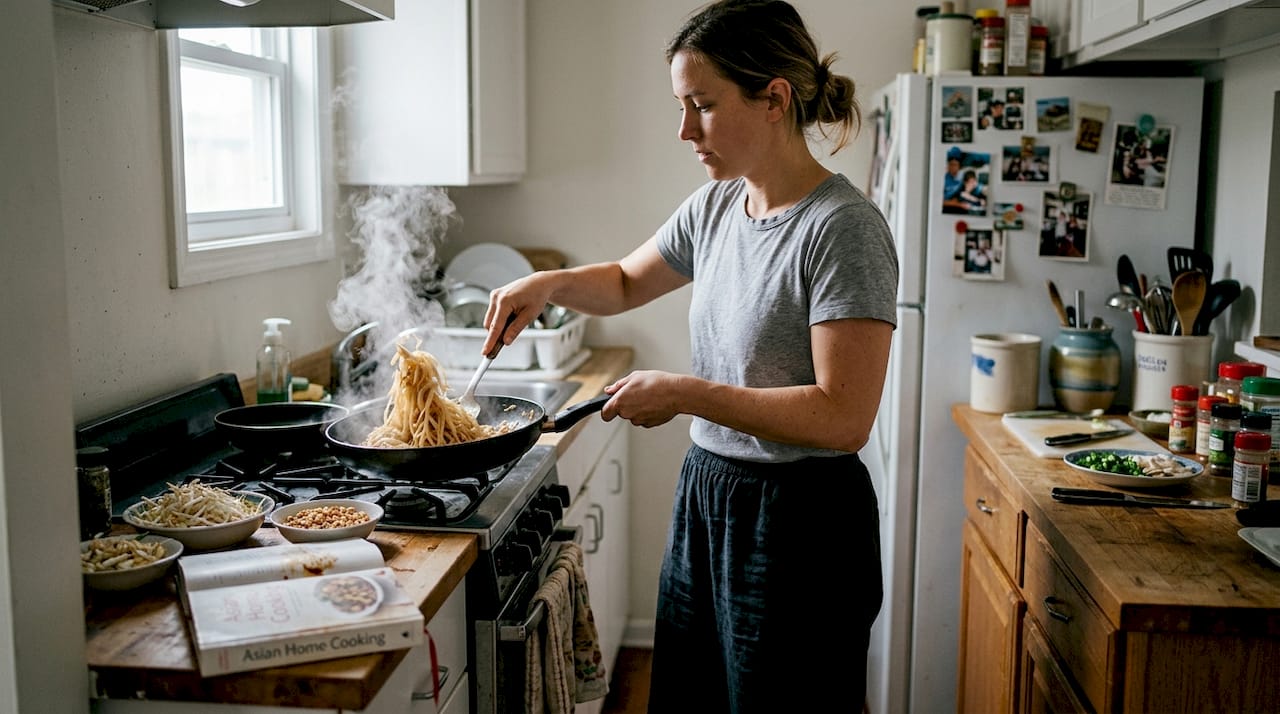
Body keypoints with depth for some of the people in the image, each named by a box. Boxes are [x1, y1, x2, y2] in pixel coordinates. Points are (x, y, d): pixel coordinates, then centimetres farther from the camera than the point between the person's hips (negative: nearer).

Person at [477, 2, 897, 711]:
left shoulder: (842, 227, -19)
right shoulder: (715, 206, 5)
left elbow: (843, 419, -24)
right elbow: (627, 283, 22)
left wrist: (685, 393, -21)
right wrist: (548, 283, 3)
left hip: (797, 520, -7)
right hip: (705, 496, 8)